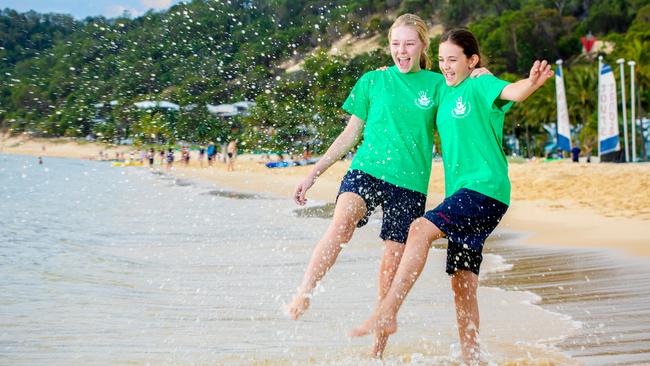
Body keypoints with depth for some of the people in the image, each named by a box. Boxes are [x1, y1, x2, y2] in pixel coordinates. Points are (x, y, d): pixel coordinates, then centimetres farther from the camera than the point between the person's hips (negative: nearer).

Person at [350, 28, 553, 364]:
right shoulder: (445, 91, 17)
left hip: (485, 188, -9)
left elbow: (511, 92, -27)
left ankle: (387, 314, -25)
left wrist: (532, 83, -50)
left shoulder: (481, 85, -6)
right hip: (460, 192, 9)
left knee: (421, 230, -25)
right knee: (462, 278, 7)